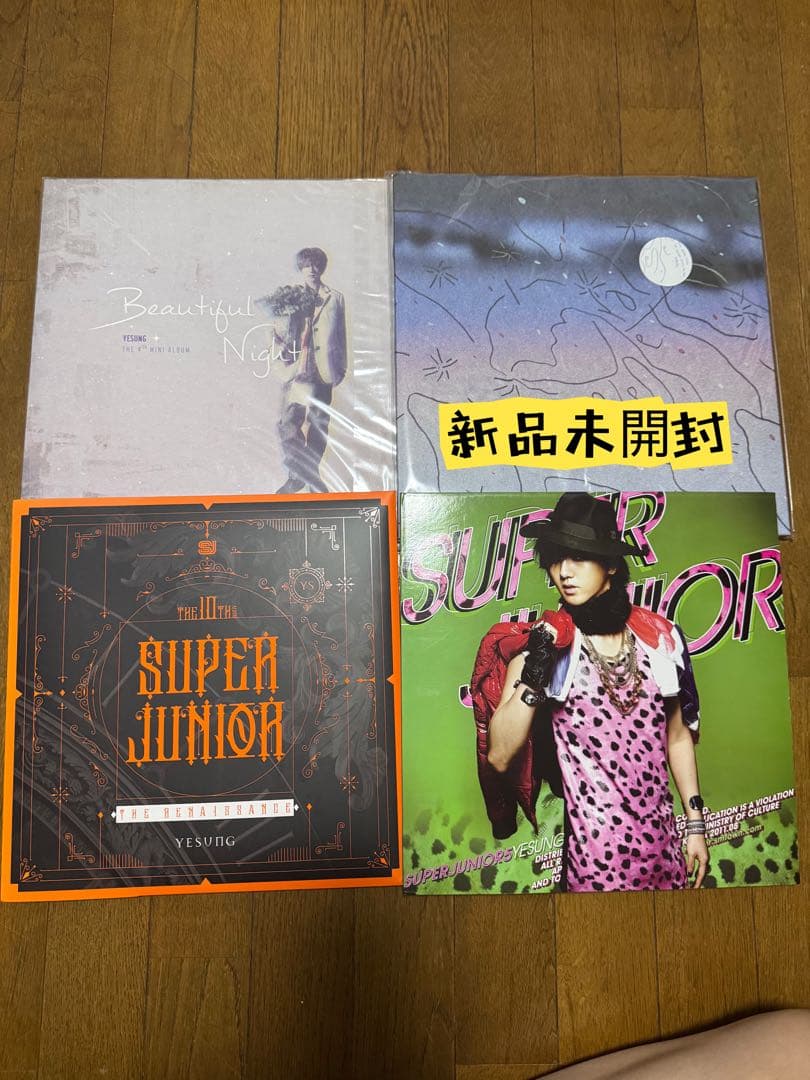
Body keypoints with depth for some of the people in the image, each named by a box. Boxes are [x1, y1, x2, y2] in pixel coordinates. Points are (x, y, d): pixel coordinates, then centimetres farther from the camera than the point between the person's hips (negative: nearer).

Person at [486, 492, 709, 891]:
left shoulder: (659, 636, -2)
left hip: (661, 837, 4)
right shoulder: (543, 646, -11)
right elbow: (500, 758, -17)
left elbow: (677, 736, 10)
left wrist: (695, 824, 10)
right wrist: (532, 678, -27)